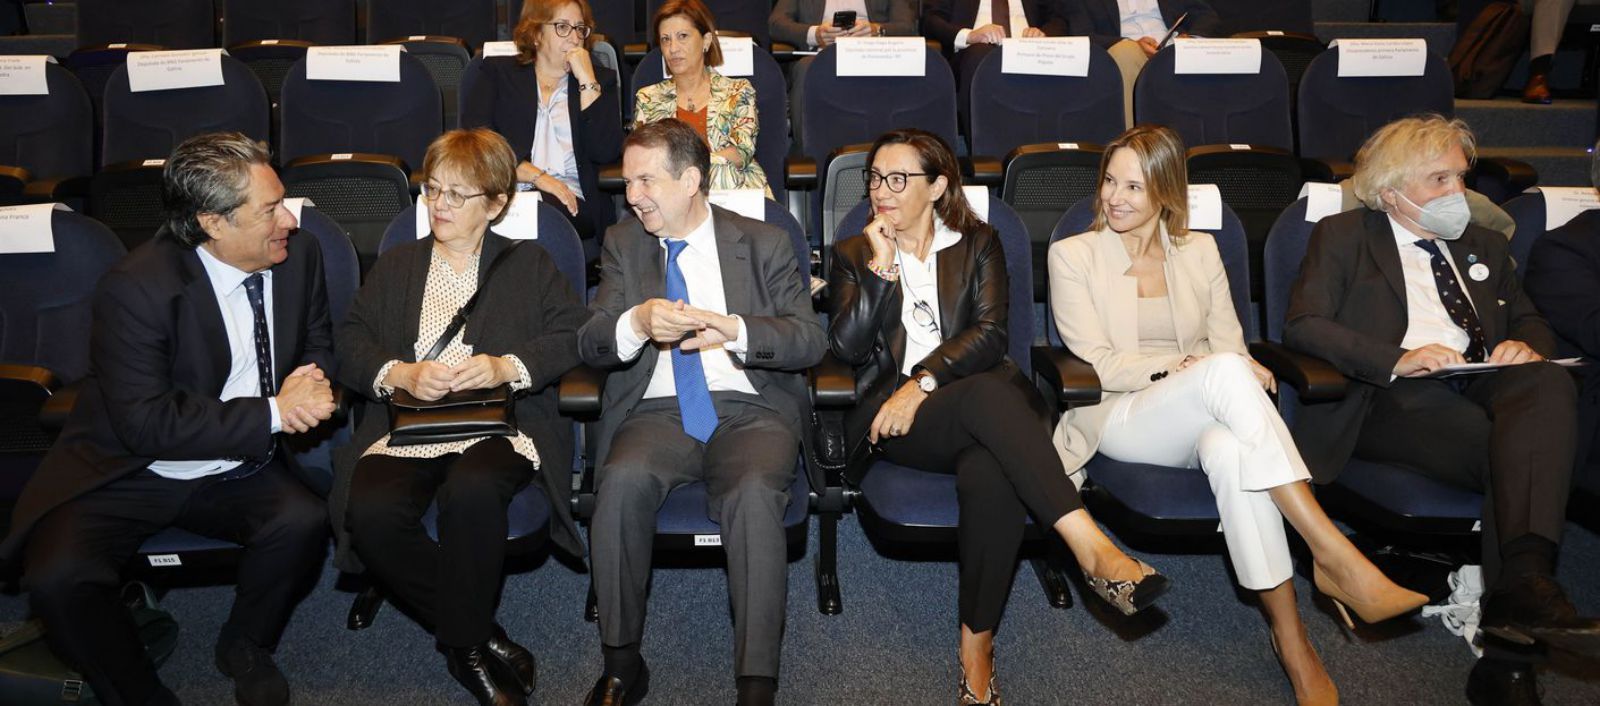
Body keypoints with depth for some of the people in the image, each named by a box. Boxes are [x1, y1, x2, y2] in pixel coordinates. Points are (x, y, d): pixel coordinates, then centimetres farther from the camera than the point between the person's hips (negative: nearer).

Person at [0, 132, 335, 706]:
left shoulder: (299, 255, -5)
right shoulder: (136, 286, -19)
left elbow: (318, 350, 10)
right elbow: (146, 422, -22)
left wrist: (309, 386, -15)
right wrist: (272, 413, -26)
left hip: (238, 473, 3)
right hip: (126, 475, -2)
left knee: (304, 521, -27)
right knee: (57, 577, -27)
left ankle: (244, 647, 5)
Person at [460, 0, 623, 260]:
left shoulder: (600, 79, 20)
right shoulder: (498, 72, 19)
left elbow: (606, 153, 3)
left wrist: (587, 80, 0)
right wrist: (537, 176, -11)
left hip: (571, 204, 1)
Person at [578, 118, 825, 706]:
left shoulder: (765, 243, 9)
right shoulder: (622, 244, 15)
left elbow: (810, 341, 0)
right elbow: (591, 343, 4)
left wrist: (734, 329, -19)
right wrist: (638, 323, -20)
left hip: (750, 408, -1)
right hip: (657, 411, 2)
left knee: (755, 494, -33)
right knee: (622, 481, -31)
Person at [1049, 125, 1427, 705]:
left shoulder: (1199, 250, 16)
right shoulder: (1072, 255, 5)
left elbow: (1230, 344, 11)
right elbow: (1097, 363, -4)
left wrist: (1239, 369, -14)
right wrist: (1180, 365, -18)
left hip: (1201, 421, 3)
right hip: (1120, 419, -3)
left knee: (1230, 451, -39)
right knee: (1224, 372, -37)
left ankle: (1292, 641, -33)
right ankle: (1335, 556, -38)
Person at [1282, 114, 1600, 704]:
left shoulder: (1483, 246, 30)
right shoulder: (1341, 237, 11)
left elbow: (1532, 321, 30)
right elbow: (1302, 325, -3)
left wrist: (1527, 345, 2)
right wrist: (1397, 360, -17)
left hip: (1482, 389, 5)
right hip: (1390, 400, -5)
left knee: (1547, 382, -31)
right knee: (1525, 456, -30)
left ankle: (1521, 582, -42)